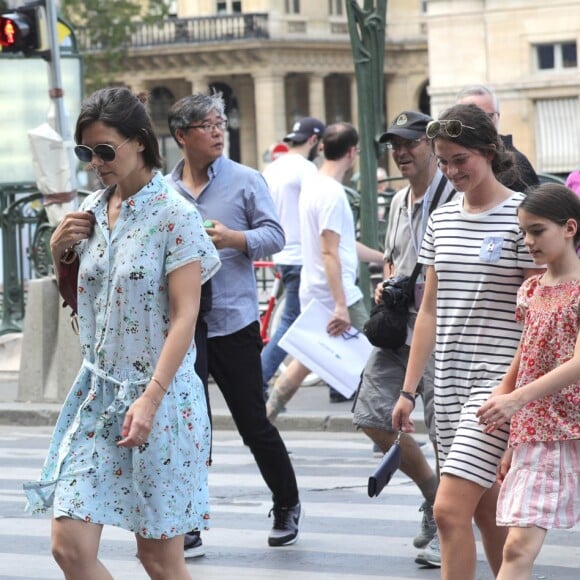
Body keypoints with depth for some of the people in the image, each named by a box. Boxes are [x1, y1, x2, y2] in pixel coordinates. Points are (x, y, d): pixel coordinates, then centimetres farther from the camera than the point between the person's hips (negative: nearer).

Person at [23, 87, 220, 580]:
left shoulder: (174, 216, -10)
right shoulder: (92, 210, 9)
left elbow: (185, 316, -14)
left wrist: (151, 398, -24)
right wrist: (58, 250, 2)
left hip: (159, 396, -6)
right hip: (97, 391, 6)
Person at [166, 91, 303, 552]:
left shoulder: (245, 181, -1)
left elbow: (274, 236, -6)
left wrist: (233, 239, -21)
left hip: (233, 322, -3)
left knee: (254, 423, 2)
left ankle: (287, 506, 22)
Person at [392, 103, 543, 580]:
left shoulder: (521, 216, -7)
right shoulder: (442, 219, 12)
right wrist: (409, 390, 13)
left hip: (500, 379, -7)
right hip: (451, 380, 7)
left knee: (450, 510, -15)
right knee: (487, 513, 11)